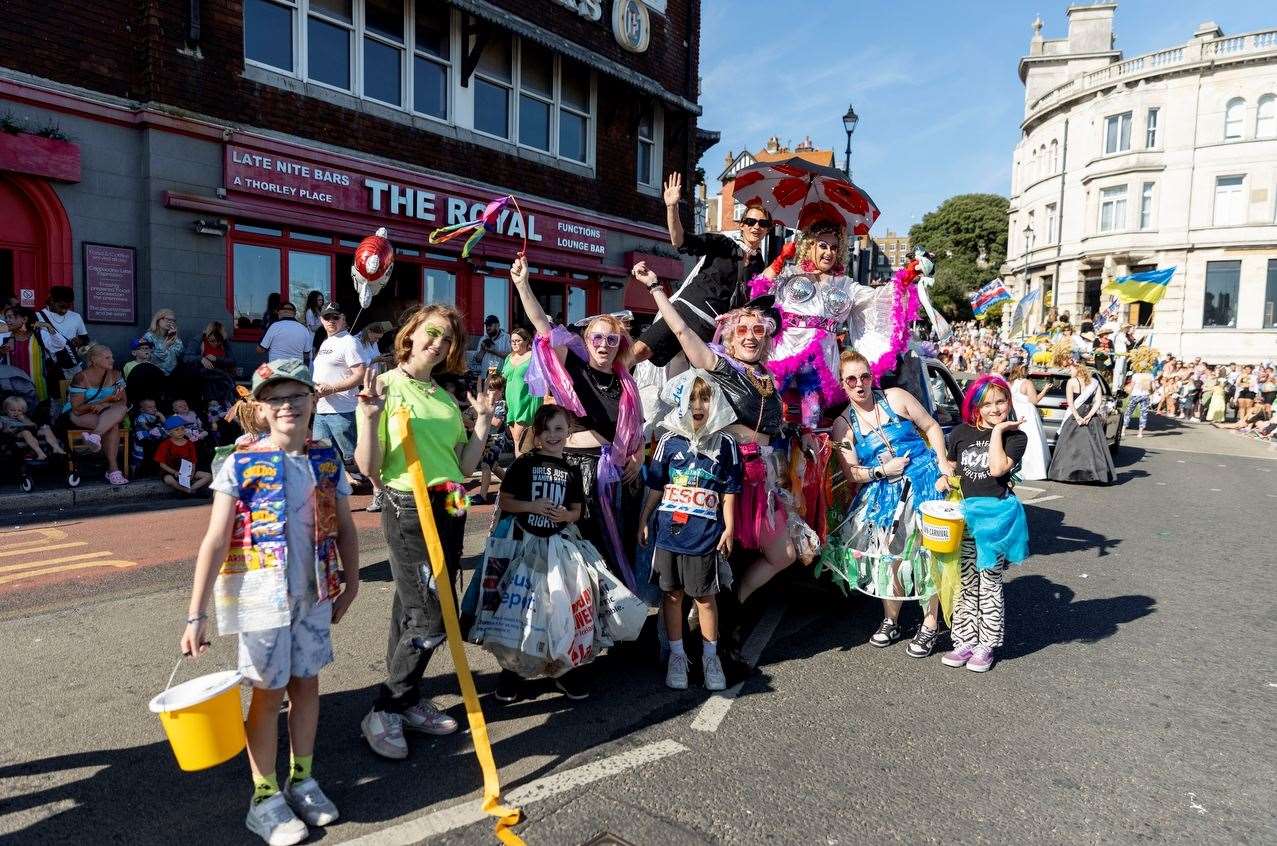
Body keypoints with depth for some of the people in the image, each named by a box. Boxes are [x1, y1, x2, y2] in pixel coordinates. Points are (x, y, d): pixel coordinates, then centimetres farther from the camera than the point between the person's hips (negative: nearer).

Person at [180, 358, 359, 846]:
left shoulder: (326, 460, 0)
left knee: (306, 683, 15)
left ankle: (302, 779, 34)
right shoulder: (241, 465, -11)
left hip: (314, 595, 4)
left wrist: (349, 585, 10)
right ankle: (265, 797, 25)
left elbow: (344, 529, 8)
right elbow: (216, 542, -13)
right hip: (261, 597, -4)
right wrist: (196, 614, -14)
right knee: (267, 692, 8)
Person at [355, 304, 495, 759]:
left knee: (412, 609, 15)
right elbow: (369, 469, -11)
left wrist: (484, 420, 6)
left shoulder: (445, 398, 11)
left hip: (449, 511, 6)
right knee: (431, 619, -6)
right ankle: (385, 712, 11)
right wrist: (368, 416, -24)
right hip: (409, 511, -6)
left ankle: (405, 701, 29)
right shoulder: (385, 387, -7)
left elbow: (464, 466, 11)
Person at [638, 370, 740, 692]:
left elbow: (729, 492, 2)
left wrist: (729, 529, 0)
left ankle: (710, 656, 25)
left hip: (706, 536, -1)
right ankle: (677, 655, 25)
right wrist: (644, 522, 8)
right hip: (669, 532, 2)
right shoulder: (669, 441, 0)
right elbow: (655, 488, 7)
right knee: (672, 594, 11)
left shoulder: (725, 444, -2)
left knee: (705, 596, 9)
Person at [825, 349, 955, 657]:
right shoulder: (843, 424, 2)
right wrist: (882, 471, -13)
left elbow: (931, 427, 6)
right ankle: (891, 621, 21)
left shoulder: (895, 397, 0)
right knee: (888, 554, 0)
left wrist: (943, 463, -5)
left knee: (925, 552, -4)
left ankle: (930, 625, 11)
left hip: (925, 482, -1)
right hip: (884, 493, 2)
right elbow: (851, 472, 0)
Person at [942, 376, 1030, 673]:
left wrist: (998, 431, -15)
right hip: (964, 514, 3)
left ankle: (986, 646, 16)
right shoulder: (960, 433, 4)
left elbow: (997, 468, -20)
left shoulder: (1015, 436, -4)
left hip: (996, 514, -3)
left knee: (990, 583, 5)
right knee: (966, 582, 10)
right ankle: (964, 641, 19)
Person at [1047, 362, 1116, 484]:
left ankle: (1066, 473, 0)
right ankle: (1098, 473, 3)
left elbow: (1070, 402, -11)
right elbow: (1098, 402, 0)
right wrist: (1088, 417, -7)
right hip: (1091, 418, 4)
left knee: (1070, 446, 1)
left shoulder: (1072, 382, -4)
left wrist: (1077, 418, -12)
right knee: (1094, 446, 5)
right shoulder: (1094, 382, 7)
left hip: (1074, 417, -4)